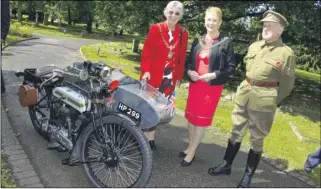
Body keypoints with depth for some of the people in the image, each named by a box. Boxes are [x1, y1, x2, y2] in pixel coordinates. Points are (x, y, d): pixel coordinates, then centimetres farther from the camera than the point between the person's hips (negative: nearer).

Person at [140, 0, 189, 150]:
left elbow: (182, 57, 6)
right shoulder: (155, 28, -3)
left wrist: (179, 77, 5)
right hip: (153, 74, -2)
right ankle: (142, 136, 21)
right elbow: (146, 51, -5)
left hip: (170, 76, 3)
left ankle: (150, 136, 21)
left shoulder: (183, 33, 4)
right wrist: (145, 70, -16)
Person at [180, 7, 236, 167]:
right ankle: (190, 147, 28)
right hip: (195, 84, 5)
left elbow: (231, 67, -8)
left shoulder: (226, 43, -7)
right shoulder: (198, 41, 8)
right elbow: (189, 61, 12)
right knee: (191, 117, 11)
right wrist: (189, 71, -8)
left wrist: (214, 75, -20)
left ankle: (191, 152, 14)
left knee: (202, 119, 3)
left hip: (213, 86, -5)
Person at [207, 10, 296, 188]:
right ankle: (226, 164, 32)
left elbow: (287, 84, -3)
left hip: (264, 101, -5)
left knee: (256, 139, 8)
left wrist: (270, 100, 1)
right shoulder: (254, 46, 5)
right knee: (236, 132, 16)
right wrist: (246, 88, 17)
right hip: (243, 94, 5)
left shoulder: (286, 53, -9)